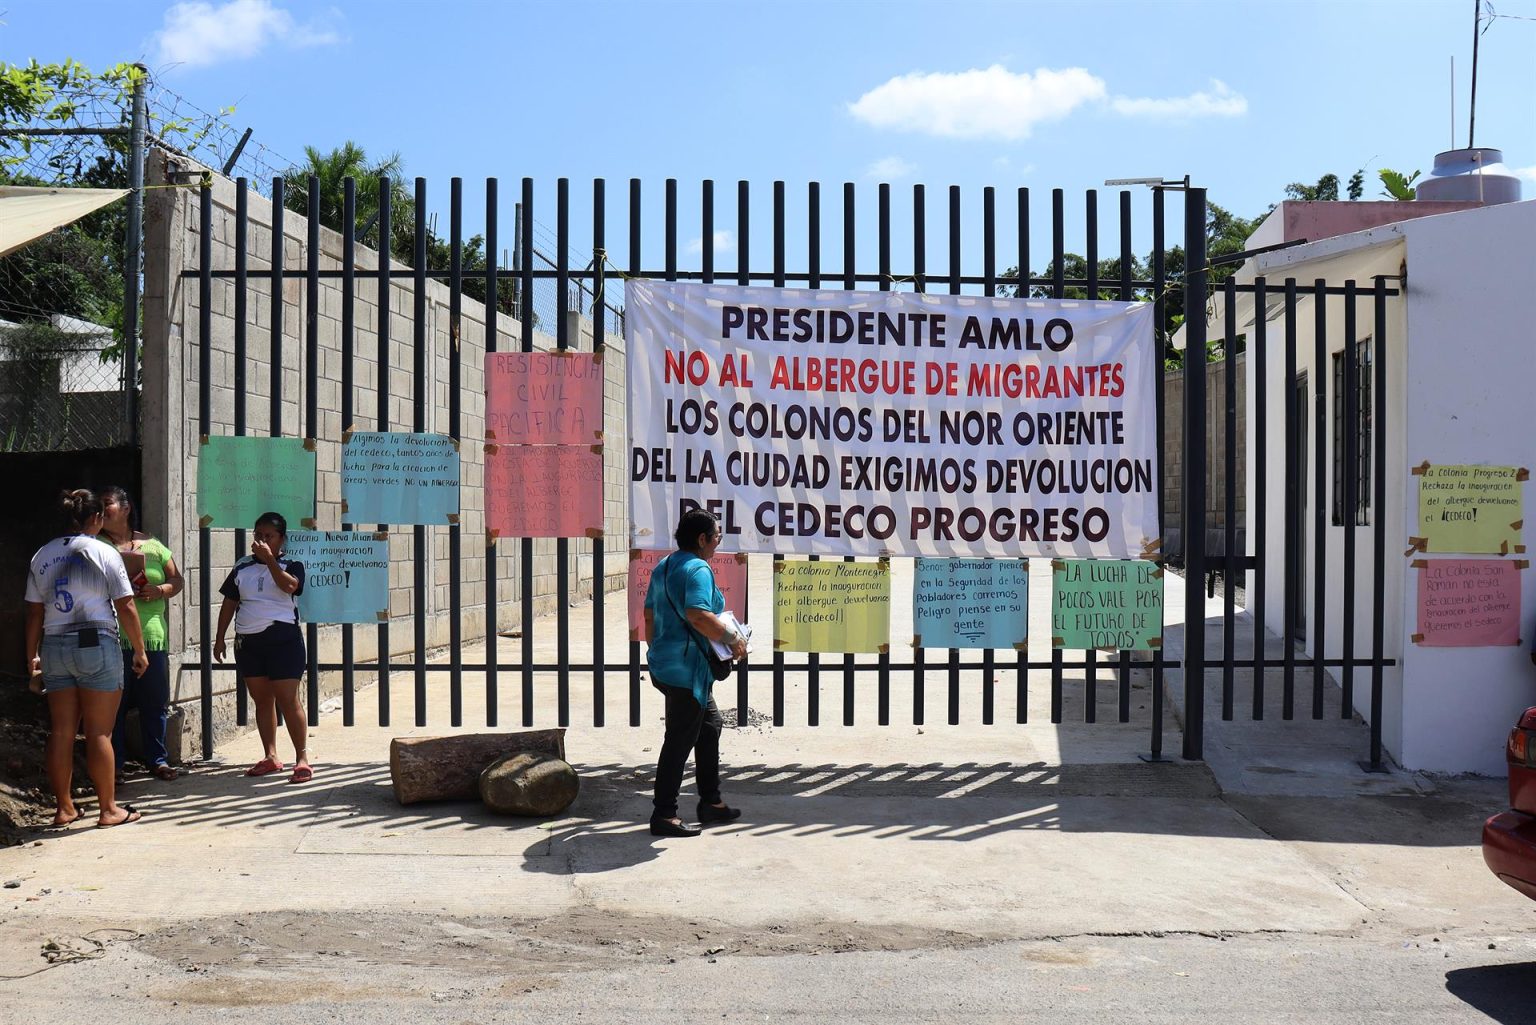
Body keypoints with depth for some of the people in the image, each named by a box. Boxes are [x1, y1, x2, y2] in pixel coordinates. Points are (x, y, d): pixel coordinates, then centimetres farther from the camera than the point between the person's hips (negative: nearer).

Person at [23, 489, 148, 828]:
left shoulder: (42, 555, 9)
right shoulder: (104, 553, -5)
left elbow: (34, 612, 10)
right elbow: (126, 609, -6)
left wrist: (32, 654, 17)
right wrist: (139, 650, 2)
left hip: (54, 647, 5)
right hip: (96, 645, -5)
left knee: (61, 732, 9)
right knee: (99, 732, -1)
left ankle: (63, 807, 16)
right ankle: (108, 809, 5)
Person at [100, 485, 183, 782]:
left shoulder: (152, 545, 11)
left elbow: (176, 580, 13)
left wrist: (159, 591, -8)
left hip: (152, 635, 3)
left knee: (155, 701, 7)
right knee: (114, 704, 0)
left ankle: (157, 759, 18)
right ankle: (114, 764, 10)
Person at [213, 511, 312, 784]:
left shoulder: (290, 565, 0)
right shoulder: (242, 567, 12)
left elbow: (289, 586, -21)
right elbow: (230, 603, 14)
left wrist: (269, 559, -21)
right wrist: (220, 638, 12)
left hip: (282, 638, -5)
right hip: (248, 641, 5)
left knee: (287, 700, -8)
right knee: (262, 700, 9)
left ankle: (302, 759, -6)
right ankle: (270, 757, 17)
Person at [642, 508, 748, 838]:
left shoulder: (663, 567, 13)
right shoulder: (698, 569, -17)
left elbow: (650, 616, 19)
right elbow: (698, 615, -32)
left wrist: (656, 651, 27)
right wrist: (733, 639, -21)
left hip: (664, 663, 11)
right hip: (687, 669, -11)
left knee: (709, 726, 20)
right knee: (680, 740, -3)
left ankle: (710, 803, 28)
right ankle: (663, 814, 4)